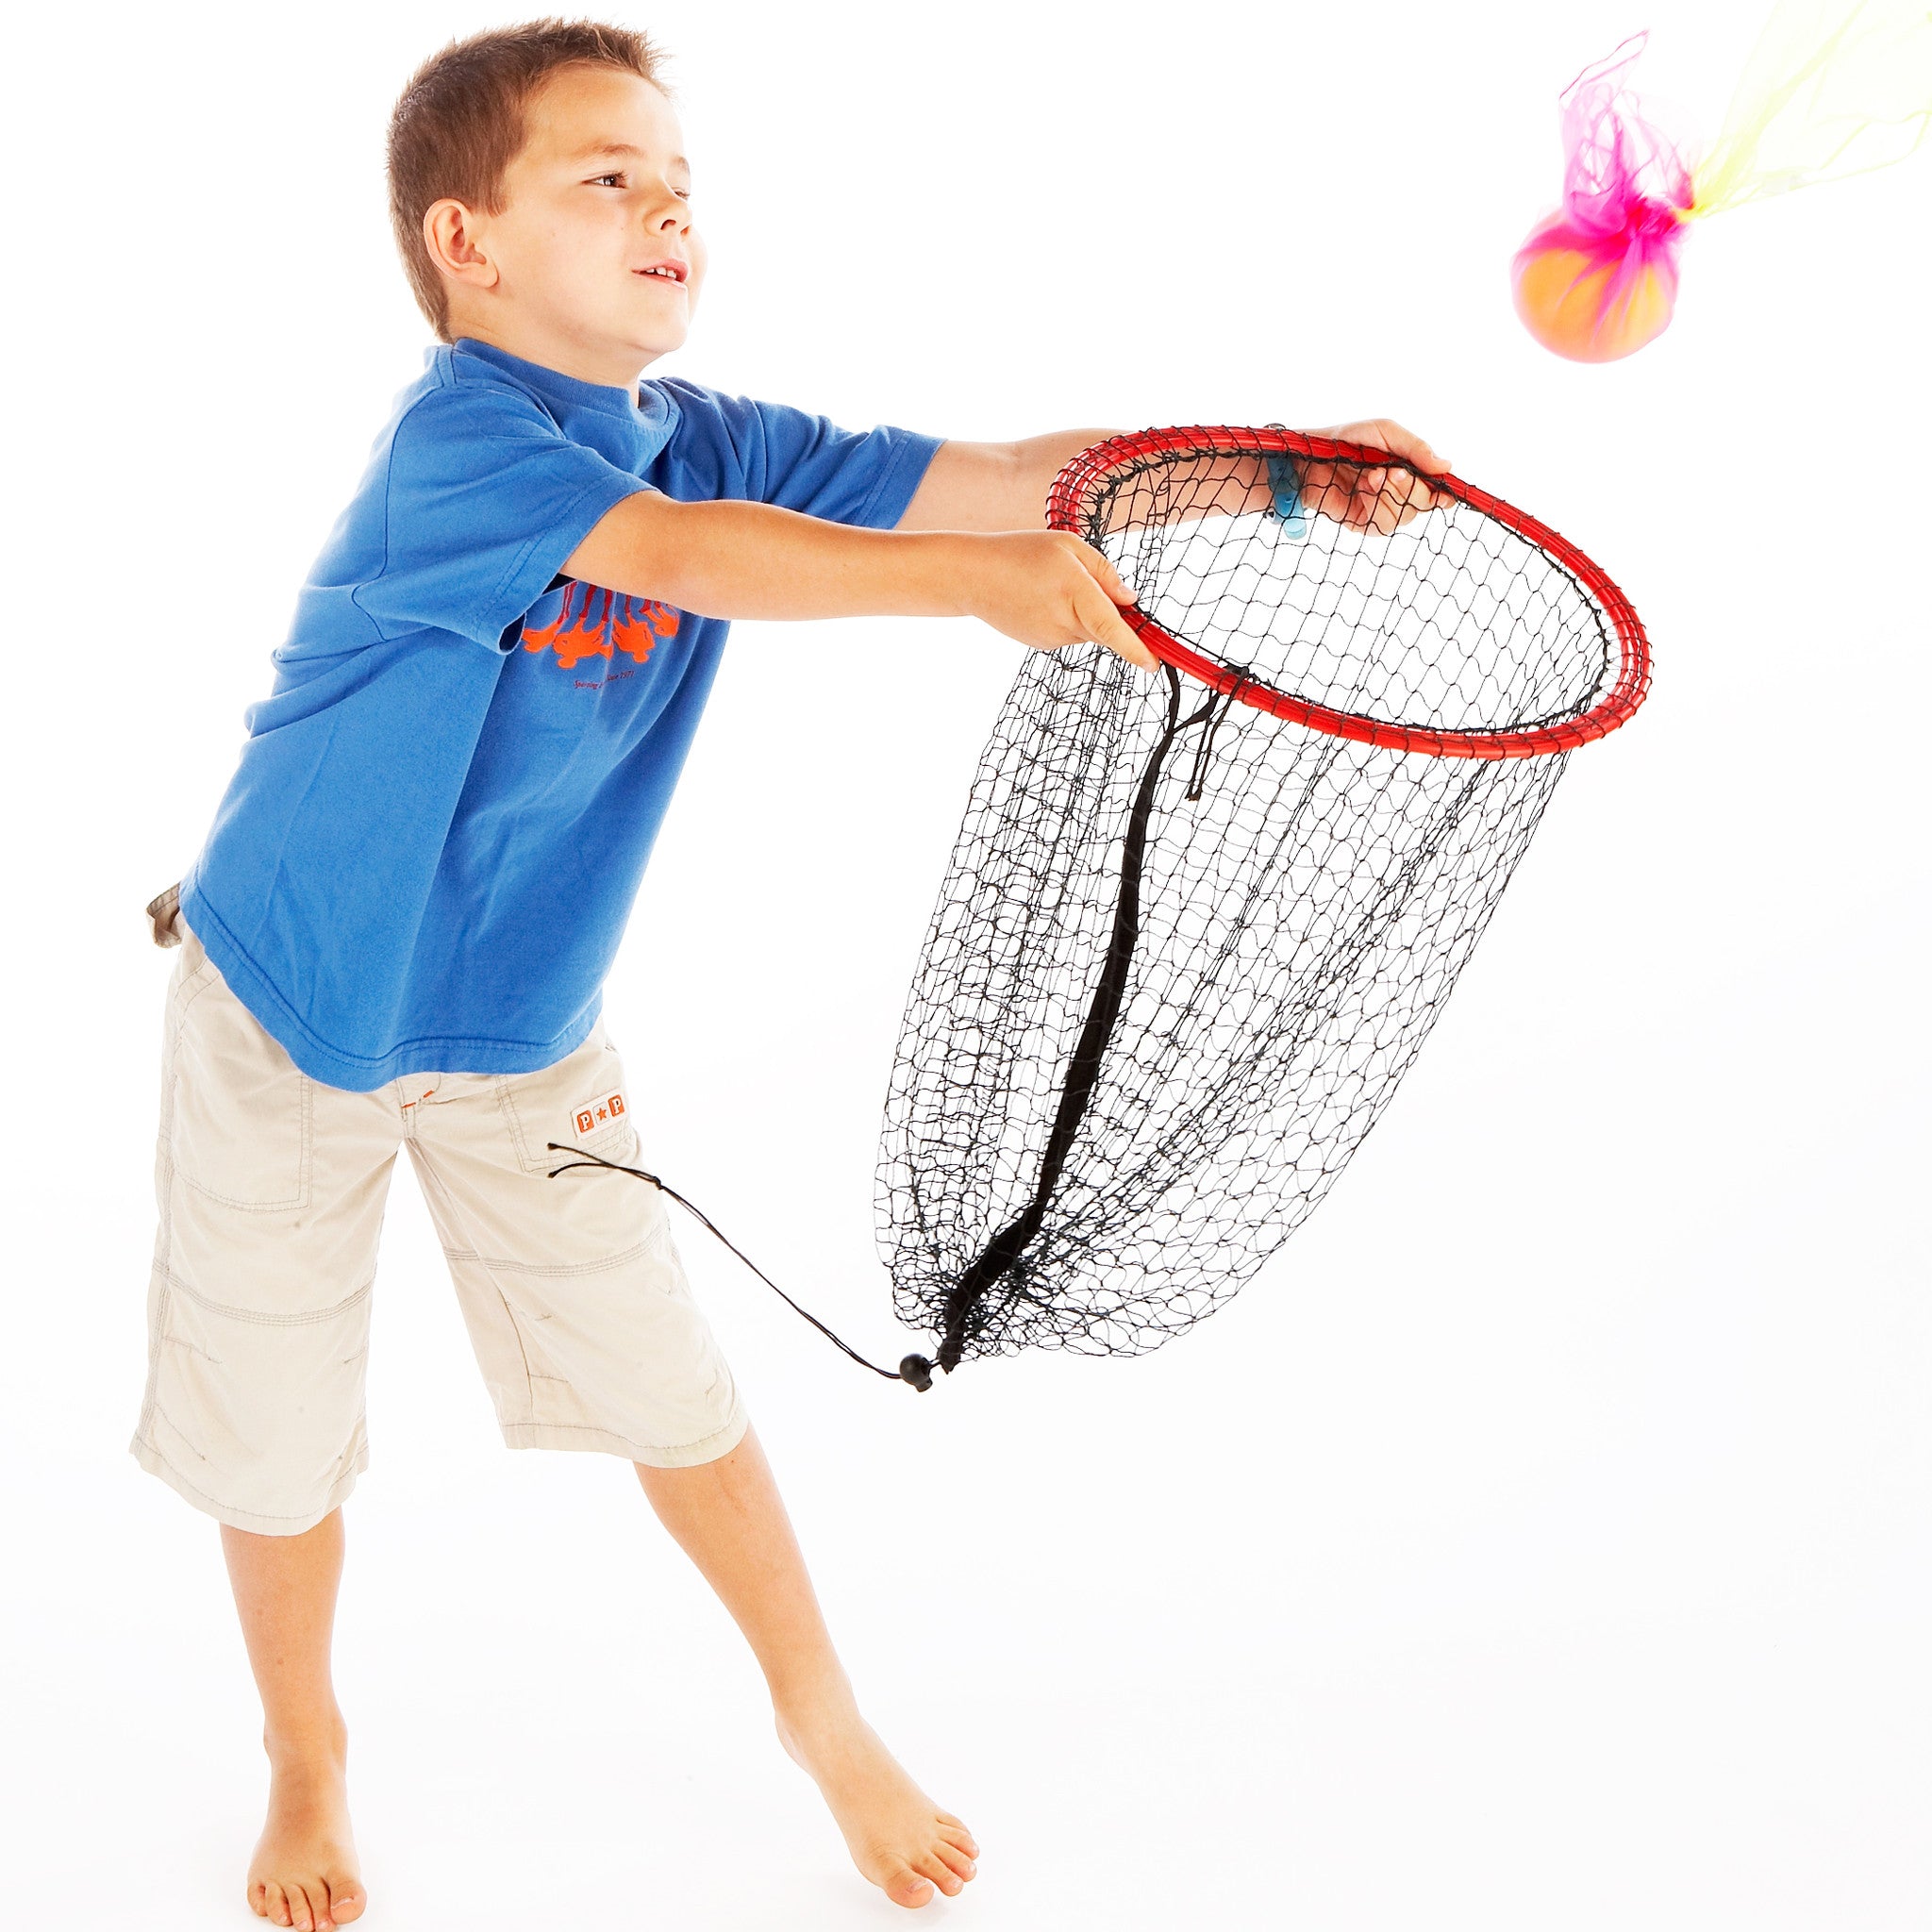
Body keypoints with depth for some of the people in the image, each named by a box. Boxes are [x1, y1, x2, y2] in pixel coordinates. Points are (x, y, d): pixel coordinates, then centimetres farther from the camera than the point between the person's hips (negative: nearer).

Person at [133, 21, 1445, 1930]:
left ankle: (820, 1710, 34)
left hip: (527, 1036, 5)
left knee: (670, 1393, 9)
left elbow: (991, 477, -13)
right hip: (291, 1020, -4)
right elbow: (688, 555, -44)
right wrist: (983, 578, -53)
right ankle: (305, 1759, 40)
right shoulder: (451, 438, -26)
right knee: (275, 1436, 12)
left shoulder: (712, 441, -7)